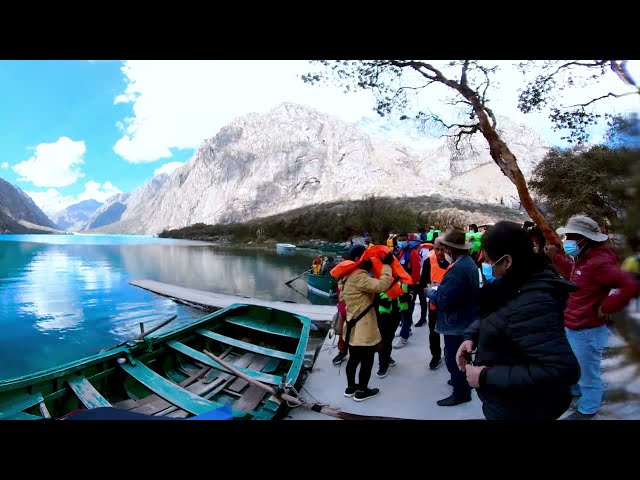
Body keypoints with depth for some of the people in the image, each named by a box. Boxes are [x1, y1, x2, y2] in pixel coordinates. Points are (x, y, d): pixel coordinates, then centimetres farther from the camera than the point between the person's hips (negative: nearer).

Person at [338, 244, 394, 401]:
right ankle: (362, 391, 24)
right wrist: (386, 265, -22)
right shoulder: (358, 276, -23)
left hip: (353, 327, 9)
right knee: (367, 361, 9)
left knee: (354, 358, 22)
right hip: (363, 329, -9)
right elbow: (382, 285, -31)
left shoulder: (349, 276, 9)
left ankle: (351, 387, 36)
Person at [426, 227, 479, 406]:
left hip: (457, 323, -11)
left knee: (453, 358, 5)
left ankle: (461, 393, 20)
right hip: (465, 319, 11)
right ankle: (463, 380, 46)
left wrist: (431, 292, -12)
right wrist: (440, 287, 2)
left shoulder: (458, 269, -31)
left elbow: (443, 301, -29)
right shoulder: (468, 261, 3)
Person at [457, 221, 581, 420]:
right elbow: (492, 314, 13)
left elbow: (561, 370, -38)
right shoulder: (518, 284, -4)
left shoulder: (531, 304, -33)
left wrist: (486, 377, -33)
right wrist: (471, 335, -6)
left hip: (519, 410, -8)